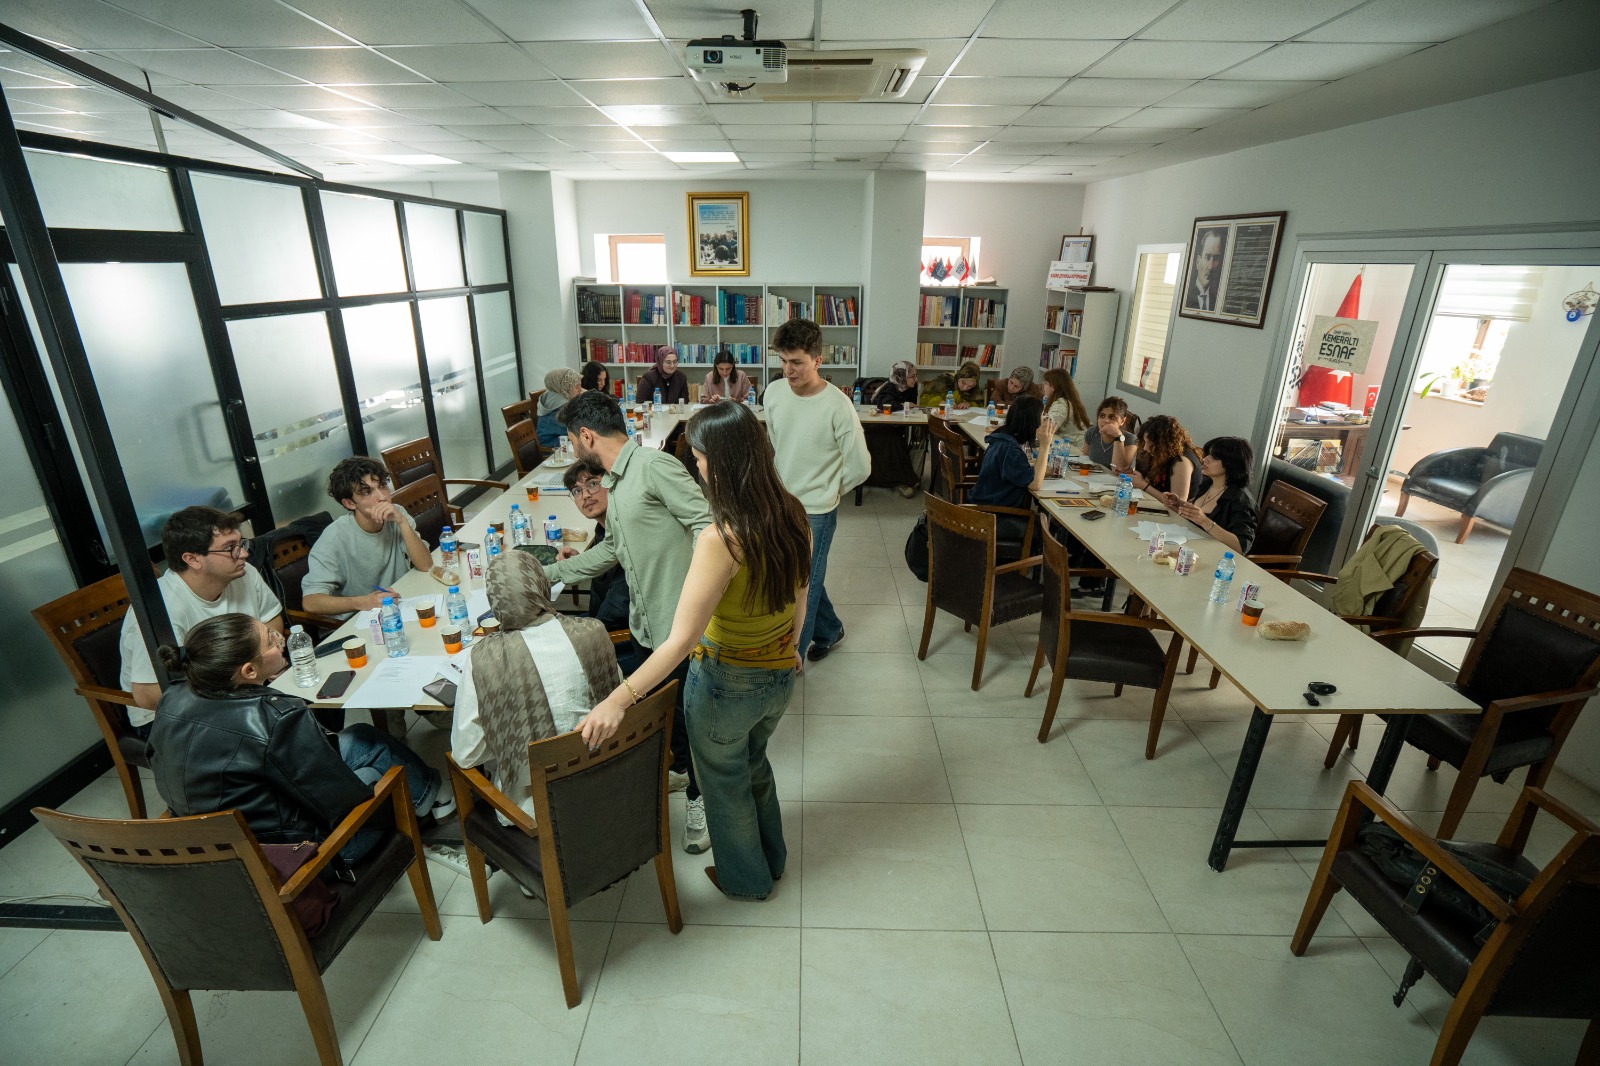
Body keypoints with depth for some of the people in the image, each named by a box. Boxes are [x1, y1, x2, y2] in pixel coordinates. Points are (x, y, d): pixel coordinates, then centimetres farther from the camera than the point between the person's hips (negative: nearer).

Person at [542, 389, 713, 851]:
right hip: (646, 622, 9)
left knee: (691, 713, 7)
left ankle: (700, 799, 28)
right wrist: (550, 573, 28)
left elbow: (705, 524, -22)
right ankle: (682, 762, 48)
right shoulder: (614, 483, 13)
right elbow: (612, 549, 23)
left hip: (681, 621, -8)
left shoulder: (655, 466, -17)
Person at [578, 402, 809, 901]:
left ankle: (746, 878, 49)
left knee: (726, 783, 24)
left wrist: (619, 698, -29)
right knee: (754, 763, 33)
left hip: (727, 683, -6)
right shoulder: (793, 515, -11)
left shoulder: (723, 539, -32)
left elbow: (682, 639, -33)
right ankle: (770, 858, 56)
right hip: (780, 673, 6)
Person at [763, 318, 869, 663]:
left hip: (815, 512, -5)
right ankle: (829, 630, 43)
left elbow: (860, 467, -13)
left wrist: (827, 491, -1)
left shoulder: (838, 406, -21)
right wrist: (779, 487, 14)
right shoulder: (774, 392, -4)